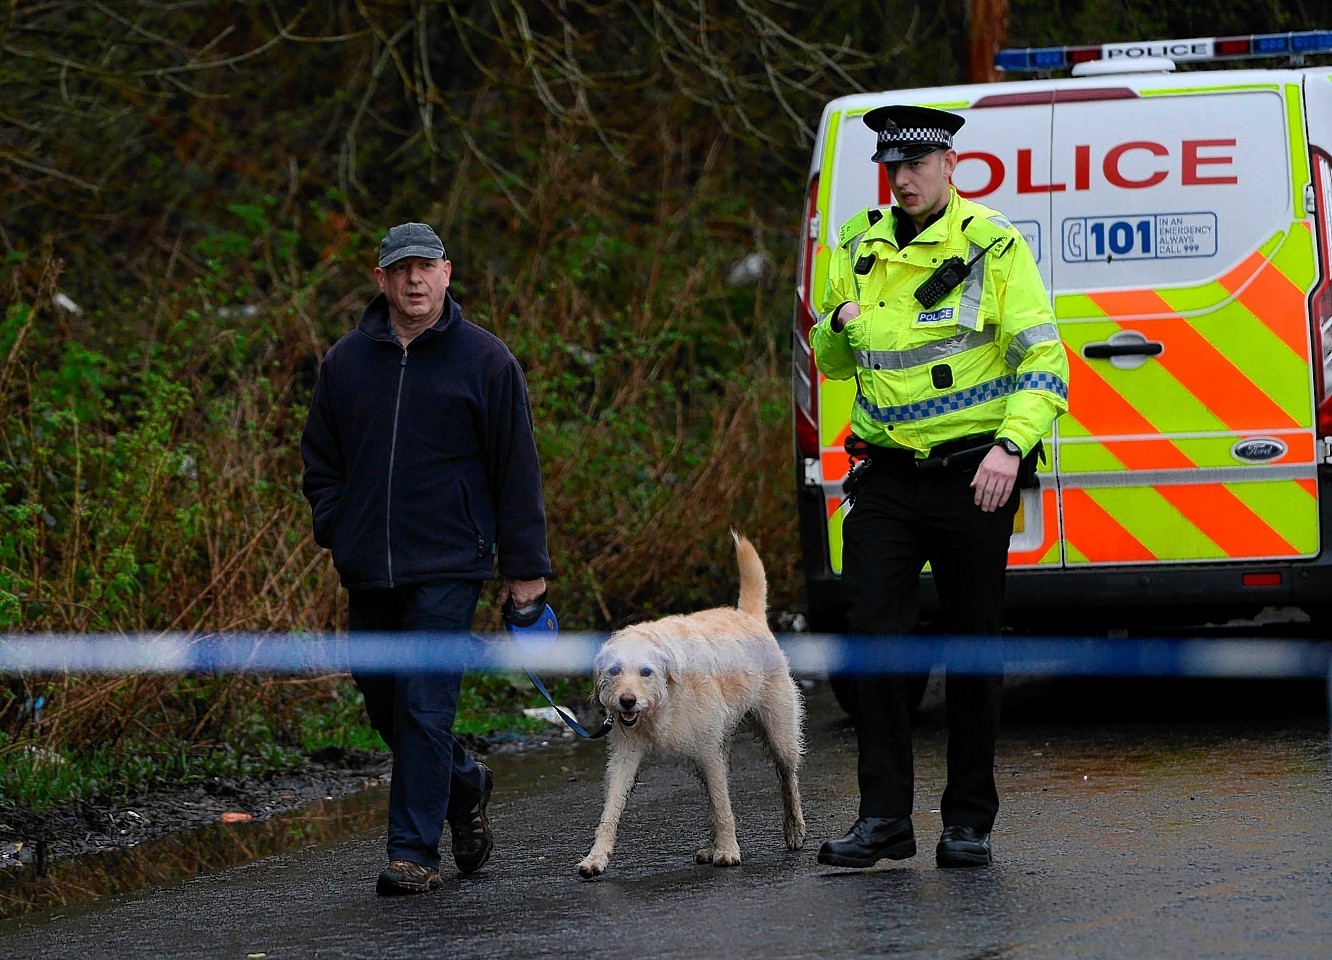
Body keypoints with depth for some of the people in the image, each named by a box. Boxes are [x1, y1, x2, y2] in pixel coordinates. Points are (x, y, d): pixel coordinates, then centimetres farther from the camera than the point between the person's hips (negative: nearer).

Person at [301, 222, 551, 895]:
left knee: (425, 707, -10)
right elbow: (321, 458, 20)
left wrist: (524, 566, -3)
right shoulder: (347, 361, 9)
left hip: (448, 568, -5)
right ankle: (465, 786, 36)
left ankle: (415, 852, -6)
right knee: (383, 703, 12)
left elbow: (517, 468, 0)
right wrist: (335, 531, 5)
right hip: (368, 573, 5)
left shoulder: (484, 360, -1)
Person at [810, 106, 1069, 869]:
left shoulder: (995, 249, -4)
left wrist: (1011, 445, -24)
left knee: (975, 648, 4)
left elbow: (1044, 360, -9)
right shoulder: (859, 251, 10)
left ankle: (970, 821, 13)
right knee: (872, 635, -7)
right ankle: (885, 818, -2)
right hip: (887, 480, 4)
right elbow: (832, 363, 22)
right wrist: (840, 326, -3)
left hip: (973, 478, -3)